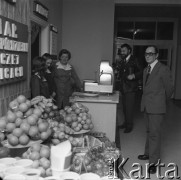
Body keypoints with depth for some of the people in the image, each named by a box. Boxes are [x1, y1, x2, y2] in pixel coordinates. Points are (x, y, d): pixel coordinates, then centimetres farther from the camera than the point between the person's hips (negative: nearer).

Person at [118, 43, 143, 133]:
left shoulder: (134, 60, -7)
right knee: (125, 107, 13)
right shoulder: (122, 61, 14)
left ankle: (129, 126, 5)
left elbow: (141, 72, -11)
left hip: (131, 88, -7)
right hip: (123, 88, 7)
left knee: (129, 107, -4)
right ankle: (126, 123, 25)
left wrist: (134, 75, -25)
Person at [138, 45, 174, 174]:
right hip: (147, 106, 7)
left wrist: (162, 101, 7)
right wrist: (147, 101, 12)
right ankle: (149, 153, 33)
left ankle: (154, 162, 2)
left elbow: (169, 88, -4)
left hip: (157, 107, -7)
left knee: (155, 133, -5)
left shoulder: (163, 69, -10)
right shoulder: (146, 70, 13)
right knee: (149, 131, 18)